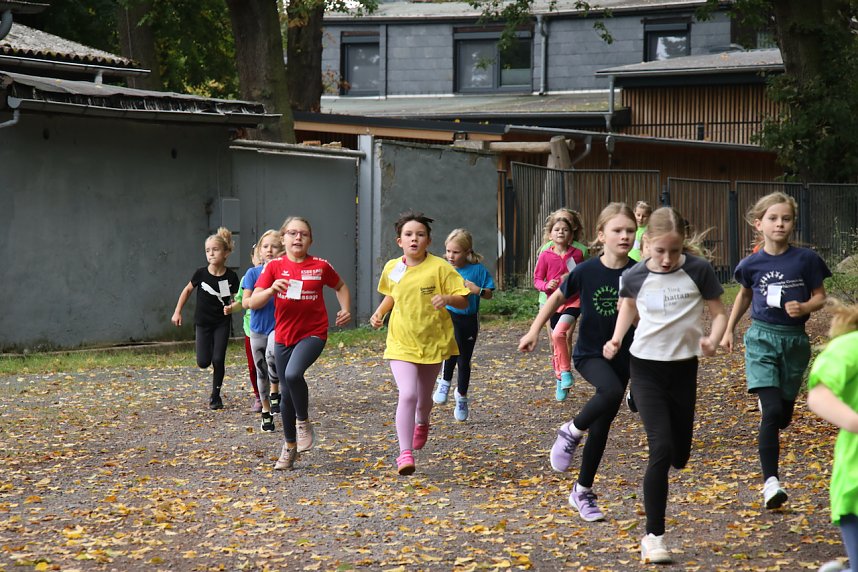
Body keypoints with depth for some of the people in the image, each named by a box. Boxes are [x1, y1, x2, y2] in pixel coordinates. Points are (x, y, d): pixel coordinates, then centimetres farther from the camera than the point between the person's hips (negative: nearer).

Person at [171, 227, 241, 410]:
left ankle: (215, 395, 9)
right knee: (203, 362, -7)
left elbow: (236, 301, -3)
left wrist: (231, 308, -26)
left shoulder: (231, 277, -12)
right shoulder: (201, 273, -11)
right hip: (202, 323, 1)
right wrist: (177, 312, 5)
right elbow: (187, 290, 6)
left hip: (221, 323, -1)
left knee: (218, 359, -8)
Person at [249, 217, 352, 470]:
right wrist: (271, 290, -26)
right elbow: (254, 302, -7)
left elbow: (340, 286, 19)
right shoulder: (274, 266, -1)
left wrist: (345, 310, 2)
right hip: (283, 335, 3)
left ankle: (303, 421, -4)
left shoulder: (320, 266, -1)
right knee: (287, 393, 10)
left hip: (313, 333, -2)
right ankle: (289, 447, 28)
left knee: (293, 374, -30)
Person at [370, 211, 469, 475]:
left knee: (423, 399, 15)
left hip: (433, 342, 0)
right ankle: (405, 453, -16)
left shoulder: (440, 267, -12)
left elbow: (463, 302, -11)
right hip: (401, 343, 1)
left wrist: (447, 298, -31)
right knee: (407, 395, -19)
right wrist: (380, 313, 4)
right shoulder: (391, 268, -1)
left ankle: (422, 423, 52)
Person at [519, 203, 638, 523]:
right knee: (612, 391, -34)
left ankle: (582, 492, 24)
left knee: (601, 426, 8)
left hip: (622, 356, 2)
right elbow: (558, 297, 6)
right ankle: (572, 432, -8)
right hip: (589, 353, -2)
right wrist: (534, 331, 5)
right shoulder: (586, 272, -11)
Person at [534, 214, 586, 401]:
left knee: (558, 334, -27)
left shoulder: (577, 254, 0)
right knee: (555, 346, 9)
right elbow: (537, 279, 2)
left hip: (573, 301, -2)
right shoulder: (546, 256, -2)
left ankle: (565, 371, -11)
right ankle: (560, 381, 25)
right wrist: (546, 285, -17)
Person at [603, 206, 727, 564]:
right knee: (661, 450, -15)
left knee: (679, 456, 11)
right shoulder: (636, 277, -7)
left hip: (683, 369, 1)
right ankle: (654, 536, -9)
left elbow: (719, 313, -2)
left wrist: (713, 339, -23)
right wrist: (616, 340, -1)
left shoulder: (699, 270, -10)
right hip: (646, 369, -1)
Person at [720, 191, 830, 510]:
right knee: (771, 410, -16)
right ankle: (771, 481, -16)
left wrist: (803, 308, -17)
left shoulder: (805, 260, -5)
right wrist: (728, 330, 21)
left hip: (795, 340, 1)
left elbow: (820, 296, 4)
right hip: (762, 338, -1)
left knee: (784, 413, 12)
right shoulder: (753, 264, -2)